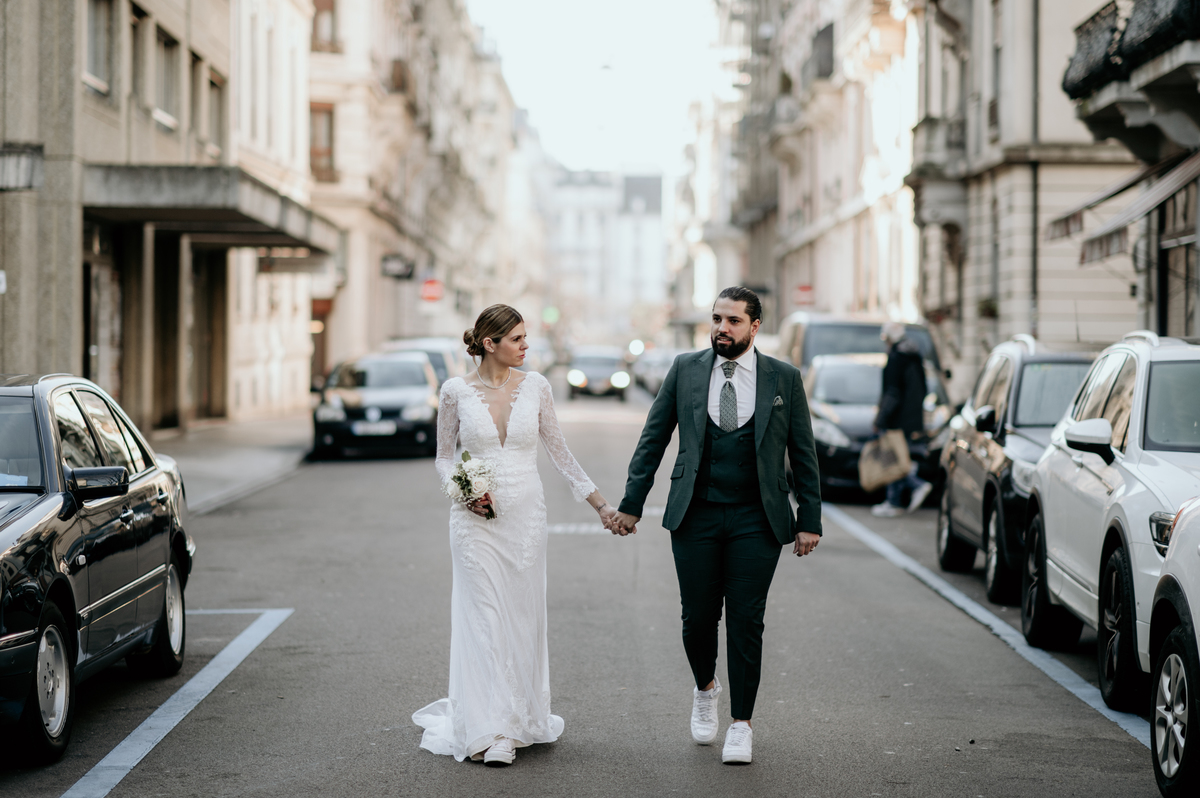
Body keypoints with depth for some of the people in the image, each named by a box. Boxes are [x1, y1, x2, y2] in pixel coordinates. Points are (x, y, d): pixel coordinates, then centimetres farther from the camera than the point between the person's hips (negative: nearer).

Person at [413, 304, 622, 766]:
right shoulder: (457, 391, -3)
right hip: (476, 518, -2)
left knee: (523, 619, 5)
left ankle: (520, 720, 13)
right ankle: (489, 731, -2)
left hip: (525, 515, 2)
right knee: (485, 619, -5)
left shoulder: (534, 386, 2)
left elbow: (558, 451, 8)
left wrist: (600, 503, 7)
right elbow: (444, 455, 7)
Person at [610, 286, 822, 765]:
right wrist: (632, 503, 3)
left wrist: (809, 519, 1)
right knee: (698, 618, 4)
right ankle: (706, 690, 35)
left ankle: (741, 725, 10)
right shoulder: (685, 370, 4)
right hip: (696, 516, 1)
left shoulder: (784, 379, 2)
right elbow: (653, 439, 7)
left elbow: (803, 455, 5)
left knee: (746, 622, -2)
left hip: (756, 522, -1)